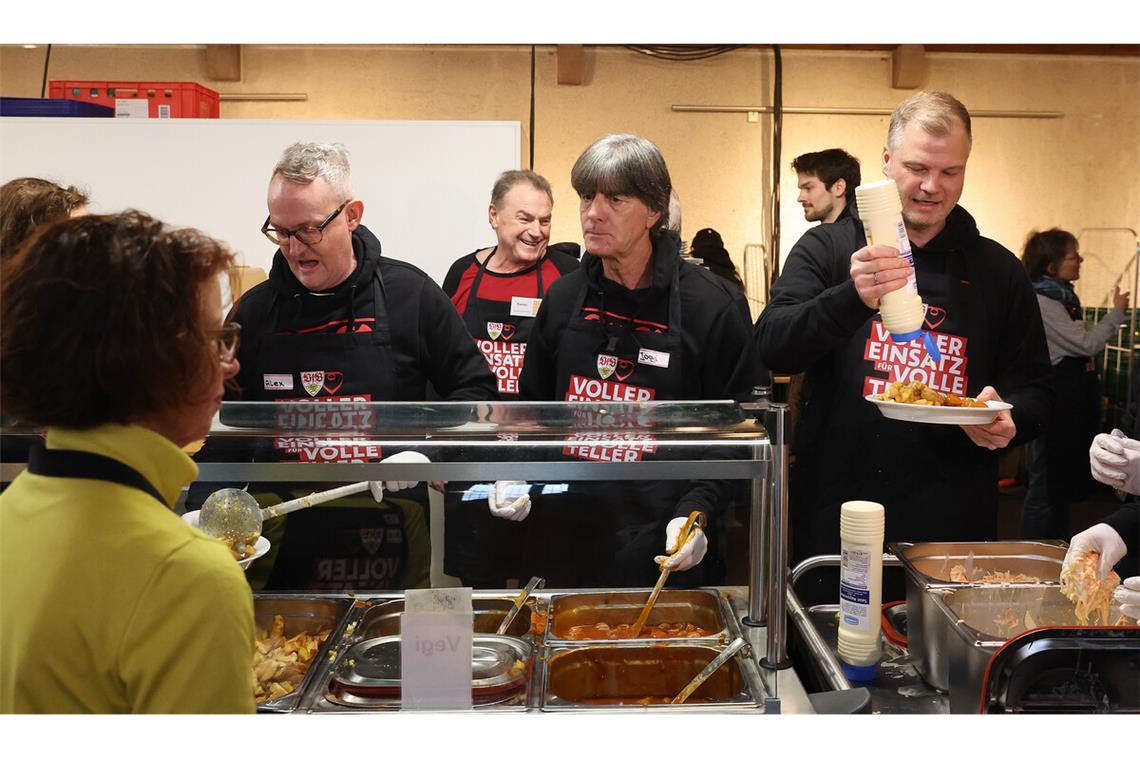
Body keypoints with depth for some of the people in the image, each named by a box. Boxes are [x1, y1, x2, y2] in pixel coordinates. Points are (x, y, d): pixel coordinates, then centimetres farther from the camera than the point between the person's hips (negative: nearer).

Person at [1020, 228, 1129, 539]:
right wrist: (1117, 312, -7)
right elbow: (1086, 344, -19)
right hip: (1055, 402, -10)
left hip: (1073, 402, 10)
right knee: (1046, 483, -4)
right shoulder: (1041, 301, -18)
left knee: (1064, 482, 16)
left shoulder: (1064, 295, 13)